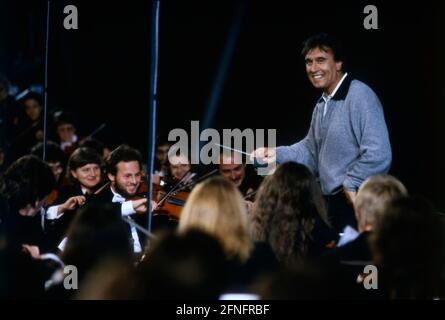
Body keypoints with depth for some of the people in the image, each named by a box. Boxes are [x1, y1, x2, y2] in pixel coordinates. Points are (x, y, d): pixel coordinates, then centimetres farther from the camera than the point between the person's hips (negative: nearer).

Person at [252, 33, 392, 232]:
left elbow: (377, 155, -24)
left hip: (359, 203, -9)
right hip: (334, 202, 9)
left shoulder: (360, 96, -17)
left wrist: (350, 184, -15)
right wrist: (277, 154, 5)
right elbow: (312, 150, 20)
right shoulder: (322, 104, 14)